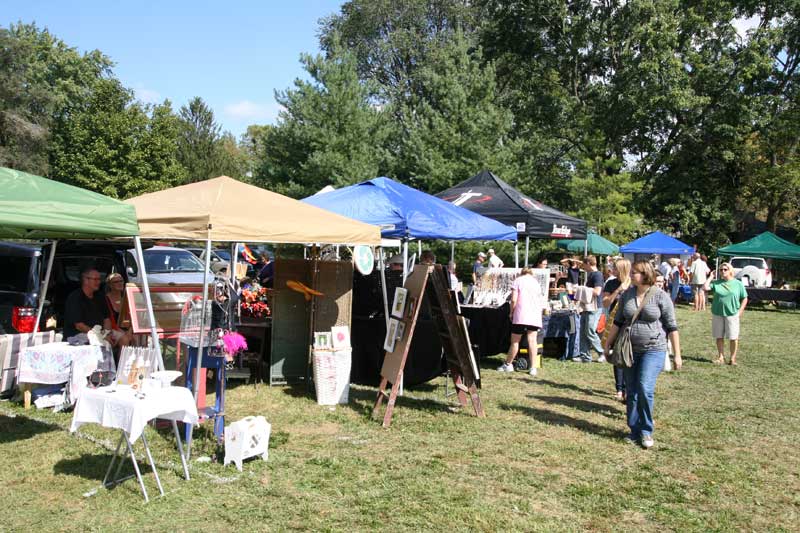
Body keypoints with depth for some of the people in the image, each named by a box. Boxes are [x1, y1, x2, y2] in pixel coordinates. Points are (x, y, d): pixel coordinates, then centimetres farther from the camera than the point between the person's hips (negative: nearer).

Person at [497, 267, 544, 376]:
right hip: (535, 315, 4)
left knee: (515, 340, 5)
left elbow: (514, 300, -5)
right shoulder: (536, 282, 18)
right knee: (532, 339, 0)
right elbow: (541, 301, 16)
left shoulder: (518, 280, 5)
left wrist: (511, 313, 6)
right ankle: (532, 367, -5)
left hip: (521, 315, -4)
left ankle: (508, 364, 16)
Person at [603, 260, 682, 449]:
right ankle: (635, 431, 19)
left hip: (653, 350, -5)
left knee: (645, 389, -15)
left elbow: (672, 327, -5)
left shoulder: (661, 296, -7)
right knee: (631, 392, 7)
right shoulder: (627, 295, 6)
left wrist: (677, 354, -5)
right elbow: (618, 322, 13)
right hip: (630, 350, 5)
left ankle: (646, 431, 1)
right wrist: (608, 343, 12)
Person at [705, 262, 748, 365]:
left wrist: (740, 311, -4)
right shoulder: (716, 283, 5)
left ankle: (733, 358, 14)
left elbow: (744, 298, 6)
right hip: (717, 314, 2)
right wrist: (710, 277, -1)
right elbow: (705, 287, -10)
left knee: (733, 338, 3)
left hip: (732, 314, -2)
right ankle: (721, 357, 19)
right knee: (719, 337, 8)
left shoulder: (738, 284, 3)